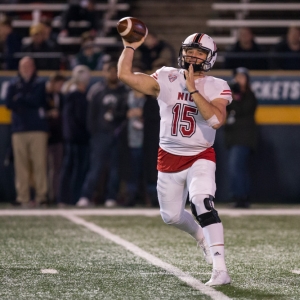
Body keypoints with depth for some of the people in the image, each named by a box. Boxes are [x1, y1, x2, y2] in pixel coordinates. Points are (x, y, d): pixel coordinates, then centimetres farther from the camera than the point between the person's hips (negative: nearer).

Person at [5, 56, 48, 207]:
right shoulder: (14, 84, 15)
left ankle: (41, 195, -5)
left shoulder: (40, 84, 10)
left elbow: (38, 100, -5)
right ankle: (23, 197, -1)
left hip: (38, 128, -2)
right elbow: (9, 103, 2)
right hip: (19, 129, 2)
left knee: (40, 163, -7)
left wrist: (20, 99, 3)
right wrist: (28, 101, -3)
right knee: (21, 165, -2)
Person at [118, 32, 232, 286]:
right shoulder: (166, 79, -2)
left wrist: (193, 90, -25)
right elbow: (125, 76, -11)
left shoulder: (217, 88, -7)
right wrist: (130, 47, -13)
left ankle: (220, 269, -32)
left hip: (201, 157, -4)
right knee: (171, 216, 14)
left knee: (202, 202, -28)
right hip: (169, 158, 4)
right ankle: (201, 236, 48)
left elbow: (216, 120, -26)